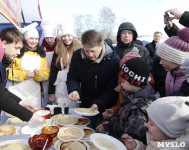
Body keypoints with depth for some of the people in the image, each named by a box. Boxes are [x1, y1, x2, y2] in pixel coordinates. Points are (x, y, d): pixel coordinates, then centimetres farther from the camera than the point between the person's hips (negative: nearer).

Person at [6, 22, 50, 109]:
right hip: (16, 92, -3)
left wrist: (39, 74, -14)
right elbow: (8, 72, -5)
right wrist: (24, 74, -16)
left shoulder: (41, 54, 10)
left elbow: (46, 74, 6)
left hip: (34, 93, 4)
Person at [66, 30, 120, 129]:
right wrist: (73, 90, -19)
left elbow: (113, 88, -16)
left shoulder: (114, 60, -19)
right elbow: (72, 78, 3)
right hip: (85, 105, 3)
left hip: (106, 108, -3)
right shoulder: (77, 56, -7)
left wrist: (99, 103, -27)